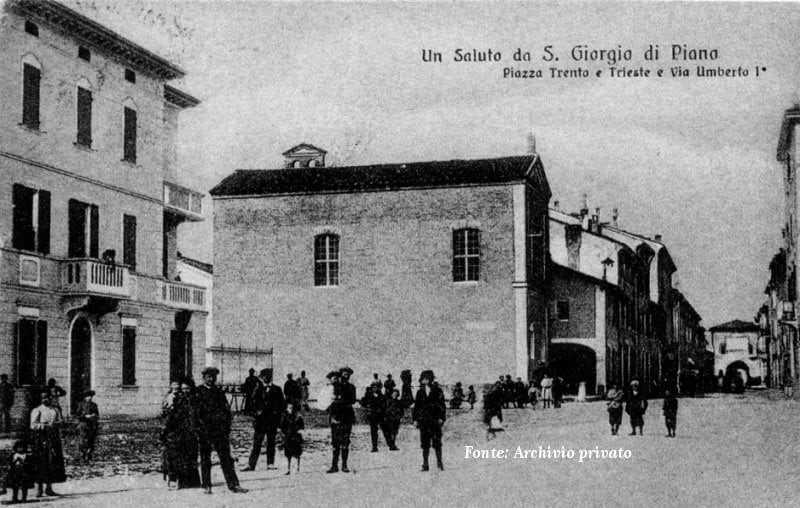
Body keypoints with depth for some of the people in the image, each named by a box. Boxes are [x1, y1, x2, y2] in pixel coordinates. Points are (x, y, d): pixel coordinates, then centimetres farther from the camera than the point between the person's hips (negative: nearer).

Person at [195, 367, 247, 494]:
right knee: (205, 459, 4)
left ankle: (233, 485, -1)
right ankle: (207, 486, 11)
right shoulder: (198, 392, 1)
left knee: (226, 458, 0)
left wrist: (227, 429, 7)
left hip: (220, 430, 3)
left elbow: (226, 411, 16)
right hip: (204, 430, -3)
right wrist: (199, 429, -10)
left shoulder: (219, 392, 14)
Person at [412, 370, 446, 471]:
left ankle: (439, 462, 4)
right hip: (423, 421, 2)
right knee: (425, 444, 2)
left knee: (437, 443, -3)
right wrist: (415, 419, 6)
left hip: (435, 421, -2)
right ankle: (425, 464, 5)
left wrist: (441, 418, -7)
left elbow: (442, 405, 1)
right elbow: (416, 406, 13)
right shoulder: (420, 392, 11)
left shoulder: (437, 391, 3)